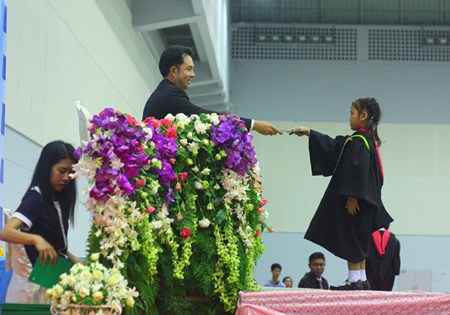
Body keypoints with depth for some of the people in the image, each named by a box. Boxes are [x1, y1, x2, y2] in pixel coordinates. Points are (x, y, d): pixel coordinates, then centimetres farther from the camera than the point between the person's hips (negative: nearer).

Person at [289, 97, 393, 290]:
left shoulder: (358, 141, -15)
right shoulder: (366, 139, 15)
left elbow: (358, 171, -24)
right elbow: (333, 146, 24)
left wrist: (352, 196, -24)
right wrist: (309, 133, 27)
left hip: (354, 201, -10)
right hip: (363, 198, 10)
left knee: (350, 239, -5)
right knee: (358, 239, 12)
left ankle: (354, 280, -3)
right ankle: (361, 279, 14)